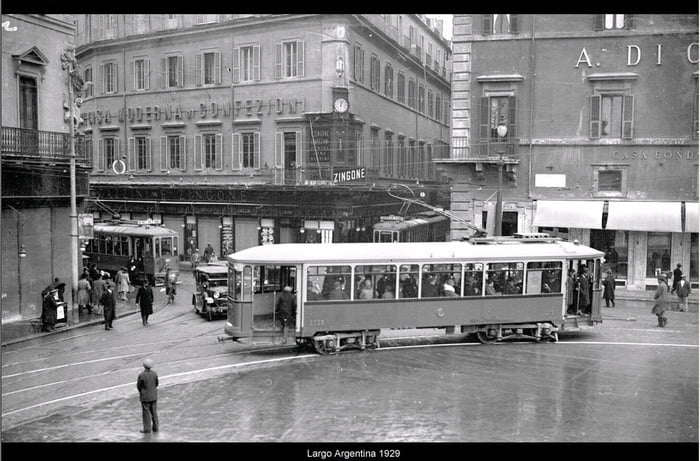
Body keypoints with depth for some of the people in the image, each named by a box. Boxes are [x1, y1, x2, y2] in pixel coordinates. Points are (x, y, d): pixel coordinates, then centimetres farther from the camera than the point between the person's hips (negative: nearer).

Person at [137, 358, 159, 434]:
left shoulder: (141, 375, -21)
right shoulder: (154, 374, -9)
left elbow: (138, 386, -9)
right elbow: (156, 384, 2)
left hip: (145, 397, -4)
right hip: (154, 395, 4)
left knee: (146, 413, 7)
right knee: (154, 412, 15)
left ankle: (147, 429, 13)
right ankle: (155, 427, 23)